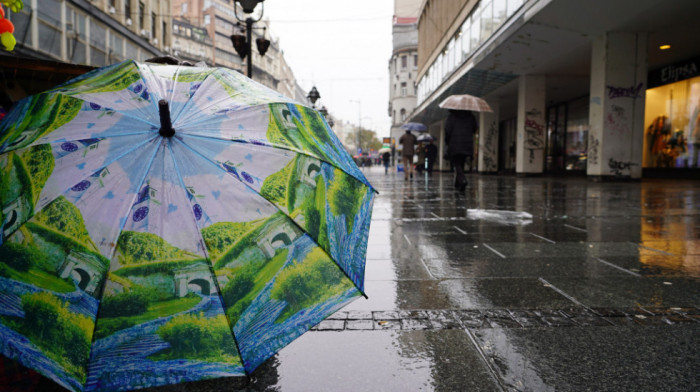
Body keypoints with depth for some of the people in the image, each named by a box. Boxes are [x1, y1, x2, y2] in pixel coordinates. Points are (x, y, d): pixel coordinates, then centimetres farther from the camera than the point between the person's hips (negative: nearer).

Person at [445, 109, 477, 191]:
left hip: (454, 145, -4)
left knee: (457, 164, -3)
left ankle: (462, 180, -27)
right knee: (461, 164, 14)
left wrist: (447, 141, 4)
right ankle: (457, 184, 18)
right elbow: (474, 128, 10)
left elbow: (447, 129, -8)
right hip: (467, 146, 4)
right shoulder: (470, 116, 7)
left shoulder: (452, 116, -4)